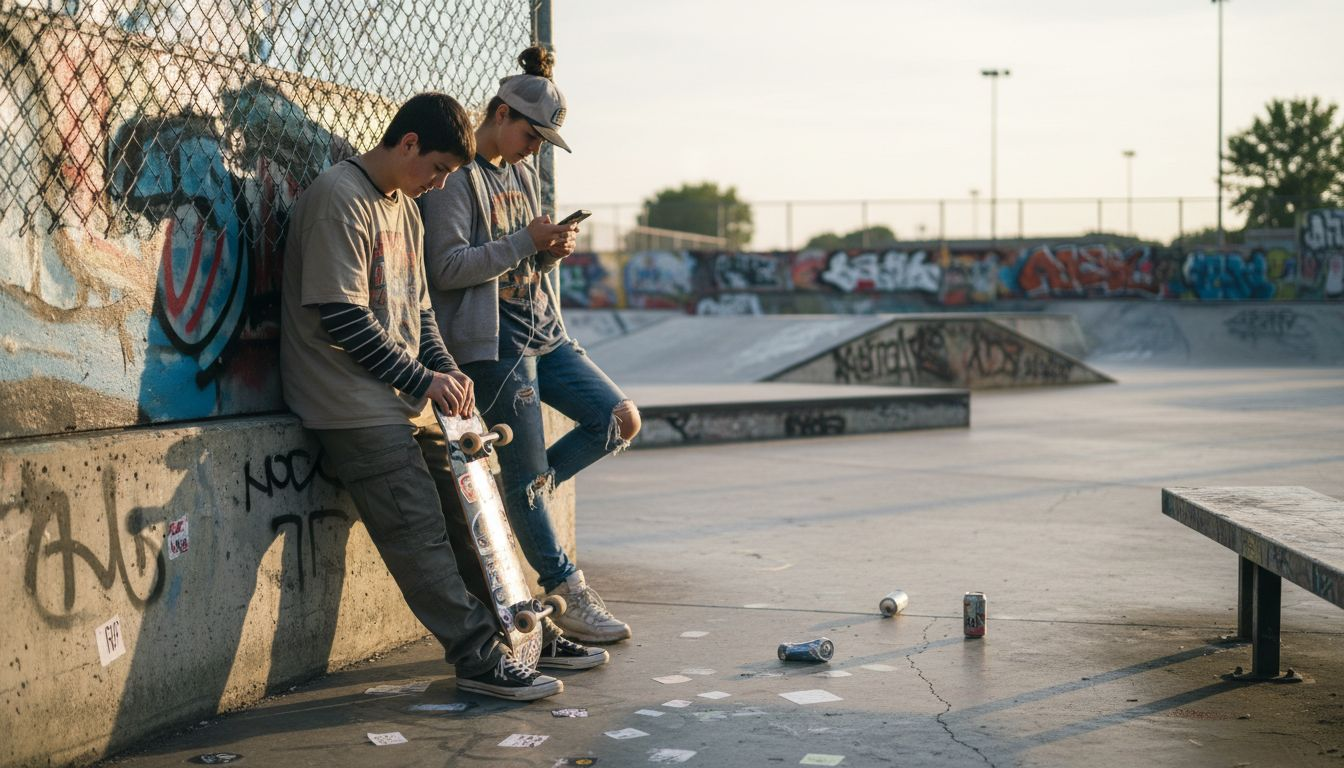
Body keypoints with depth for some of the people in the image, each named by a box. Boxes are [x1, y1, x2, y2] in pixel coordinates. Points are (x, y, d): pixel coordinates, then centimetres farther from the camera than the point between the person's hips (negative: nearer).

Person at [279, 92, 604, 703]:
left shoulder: (405, 209, 16)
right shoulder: (339, 199, -14)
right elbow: (341, 318, -20)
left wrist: (446, 370, 2)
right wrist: (422, 379, -15)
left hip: (408, 401, 10)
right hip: (357, 409, -9)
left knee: (465, 511, 12)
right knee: (419, 533, -9)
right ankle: (478, 655, -4)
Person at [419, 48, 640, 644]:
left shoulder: (524, 174, 16)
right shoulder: (454, 179, -10)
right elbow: (446, 267, -19)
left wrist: (553, 251, -1)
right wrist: (524, 242, -19)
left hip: (545, 333, 8)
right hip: (494, 343, -8)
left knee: (621, 420, 1)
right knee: (527, 476, -3)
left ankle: (525, 493, 17)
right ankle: (567, 595, 9)